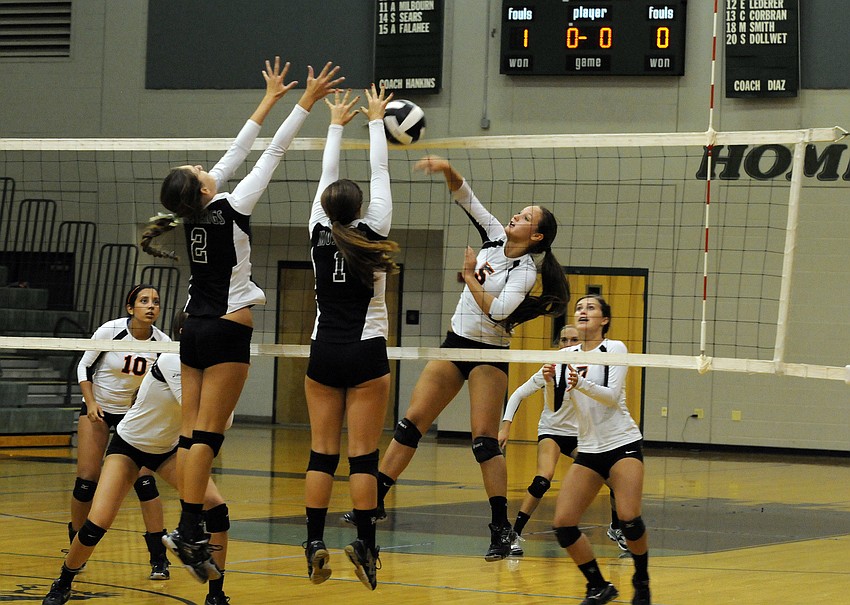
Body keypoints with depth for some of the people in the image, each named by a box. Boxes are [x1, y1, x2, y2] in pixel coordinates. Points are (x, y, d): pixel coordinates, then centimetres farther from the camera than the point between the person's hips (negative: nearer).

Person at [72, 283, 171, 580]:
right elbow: (84, 366, -6)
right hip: (98, 408, -1)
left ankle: (159, 558, -6)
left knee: (144, 480, -12)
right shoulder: (110, 331, -18)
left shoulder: (162, 342, -12)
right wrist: (90, 403, -16)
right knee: (87, 480, -7)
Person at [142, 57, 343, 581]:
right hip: (227, 332, -7)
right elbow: (272, 155, -8)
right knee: (207, 435, -11)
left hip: (195, 331, 7)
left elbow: (236, 155, 15)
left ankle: (190, 530, -1)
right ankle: (189, 532, -16)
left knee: (193, 433, 2)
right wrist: (306, 104, -1)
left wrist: (269, 102, 22)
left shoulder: (192, 216, 6)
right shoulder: (230, 210, -11)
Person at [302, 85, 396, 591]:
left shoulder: (320, 234, 0)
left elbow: (327, 177, 12)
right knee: (363, 454, -4)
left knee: (323, 452, 3)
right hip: (366, 354, -3)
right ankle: (365, 545, -8)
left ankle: (315, 542, -2)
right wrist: (376, 121, 13)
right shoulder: (371, 234, -7)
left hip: (324, 354, 3)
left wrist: (337, 125, 23)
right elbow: (380, 173, 2)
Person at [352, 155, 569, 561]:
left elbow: (497, 310, -25)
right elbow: (465, 198, 1)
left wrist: (470, 276, -15)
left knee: (484, 439, -11)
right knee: (412, 422, 1)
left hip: (489, 354, -6)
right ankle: (375, 499, 4)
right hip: (455, 344, 6)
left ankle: (501, 527, -8)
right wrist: (447, 170, -17)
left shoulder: (526, 271, -14)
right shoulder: (495, 238, 3)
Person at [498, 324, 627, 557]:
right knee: (543, 480, -29)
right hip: (551, 431, -3)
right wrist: (506, 426, -18)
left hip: (579, 434, 3)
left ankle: (616, 529, 19)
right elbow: (517, 395, -7)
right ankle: (514, 534, -21)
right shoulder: (552, 368, -14)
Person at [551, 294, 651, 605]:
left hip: (623, 443, -4)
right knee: (563, 523, -9)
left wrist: (581, 383, -31)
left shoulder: (615, 349, -4)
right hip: (588, 450, 4)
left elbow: (612, 396, -16)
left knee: (629, 519, -21)